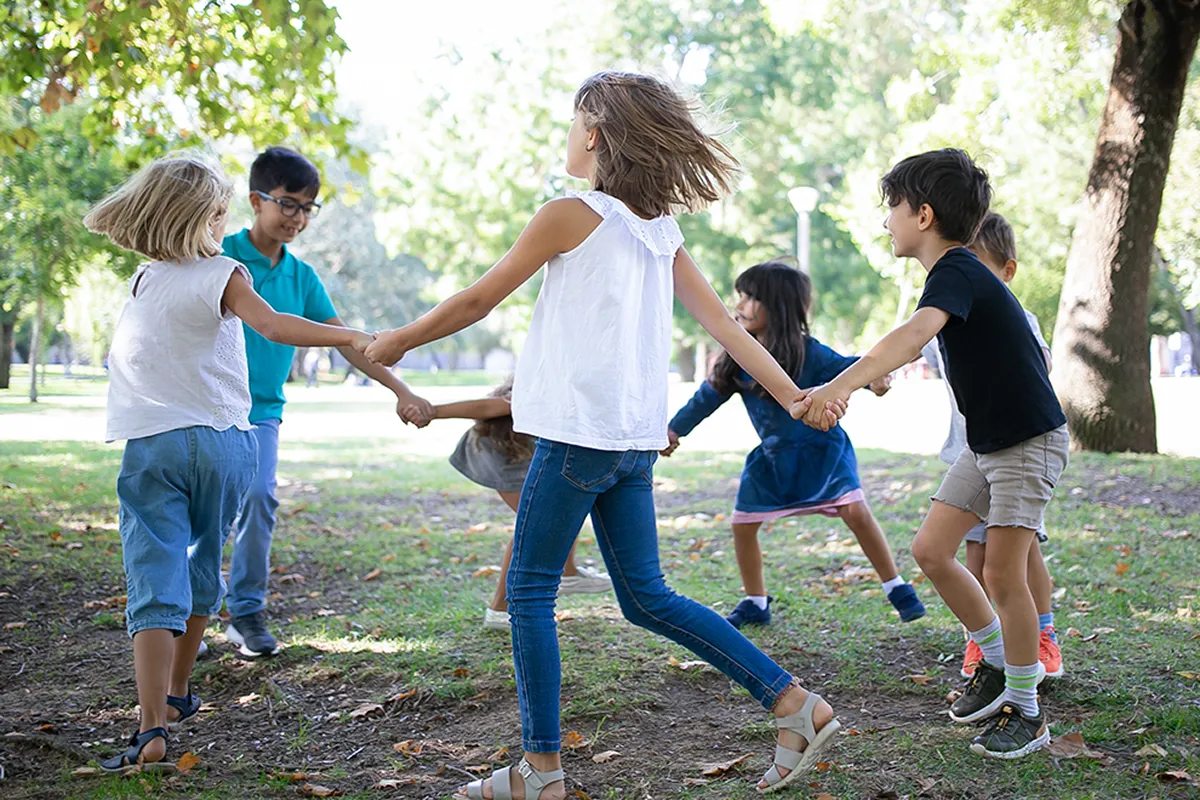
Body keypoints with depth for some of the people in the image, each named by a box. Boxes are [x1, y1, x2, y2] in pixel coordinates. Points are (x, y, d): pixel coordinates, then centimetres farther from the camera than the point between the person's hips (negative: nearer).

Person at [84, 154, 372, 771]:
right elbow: (271, 325, -21)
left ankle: (153, 727, -20)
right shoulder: (223, 276, -4)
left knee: (155, 587, -6)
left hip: (150, 447, 1)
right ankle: (177, 694, 36)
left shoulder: (142, 281, 7)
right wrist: (353, 338, -25)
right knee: (201, 571, 20)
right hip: (222, 442, -1)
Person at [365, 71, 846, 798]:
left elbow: (476, 303, 0)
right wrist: (794, 395, 8)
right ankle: (796, 704, 10)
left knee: (530, 590, 4)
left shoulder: (569, 216, -7)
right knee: (648, 597, 14)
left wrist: (395, 343, 13)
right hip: (636, 437, 8)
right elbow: (723, 323, 7)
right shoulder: (660, 227, 13)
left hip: (577, 432, -7)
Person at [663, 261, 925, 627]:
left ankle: (898, 589, -2)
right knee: (743, 524, 4)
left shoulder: (806, 353, -19)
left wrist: (874, 375, -51)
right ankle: (755, 604, 22)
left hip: (822, 449, -5)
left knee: (855, 511, -16)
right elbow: (710, 394, 4)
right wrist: (675, 429, 4)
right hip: (773, 457, 5)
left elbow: (846, 366, -29)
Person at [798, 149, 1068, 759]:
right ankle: (997, 664, 23)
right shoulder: (954, 273, 8)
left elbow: (917, 333, -42)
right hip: (985, 440, 10)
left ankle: (1027, 713, 4)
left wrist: (842, 384, -55)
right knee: (930, 550, 7)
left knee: (1002, 573, -10)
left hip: (1029, 440, -10)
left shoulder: (957, 273, -23)